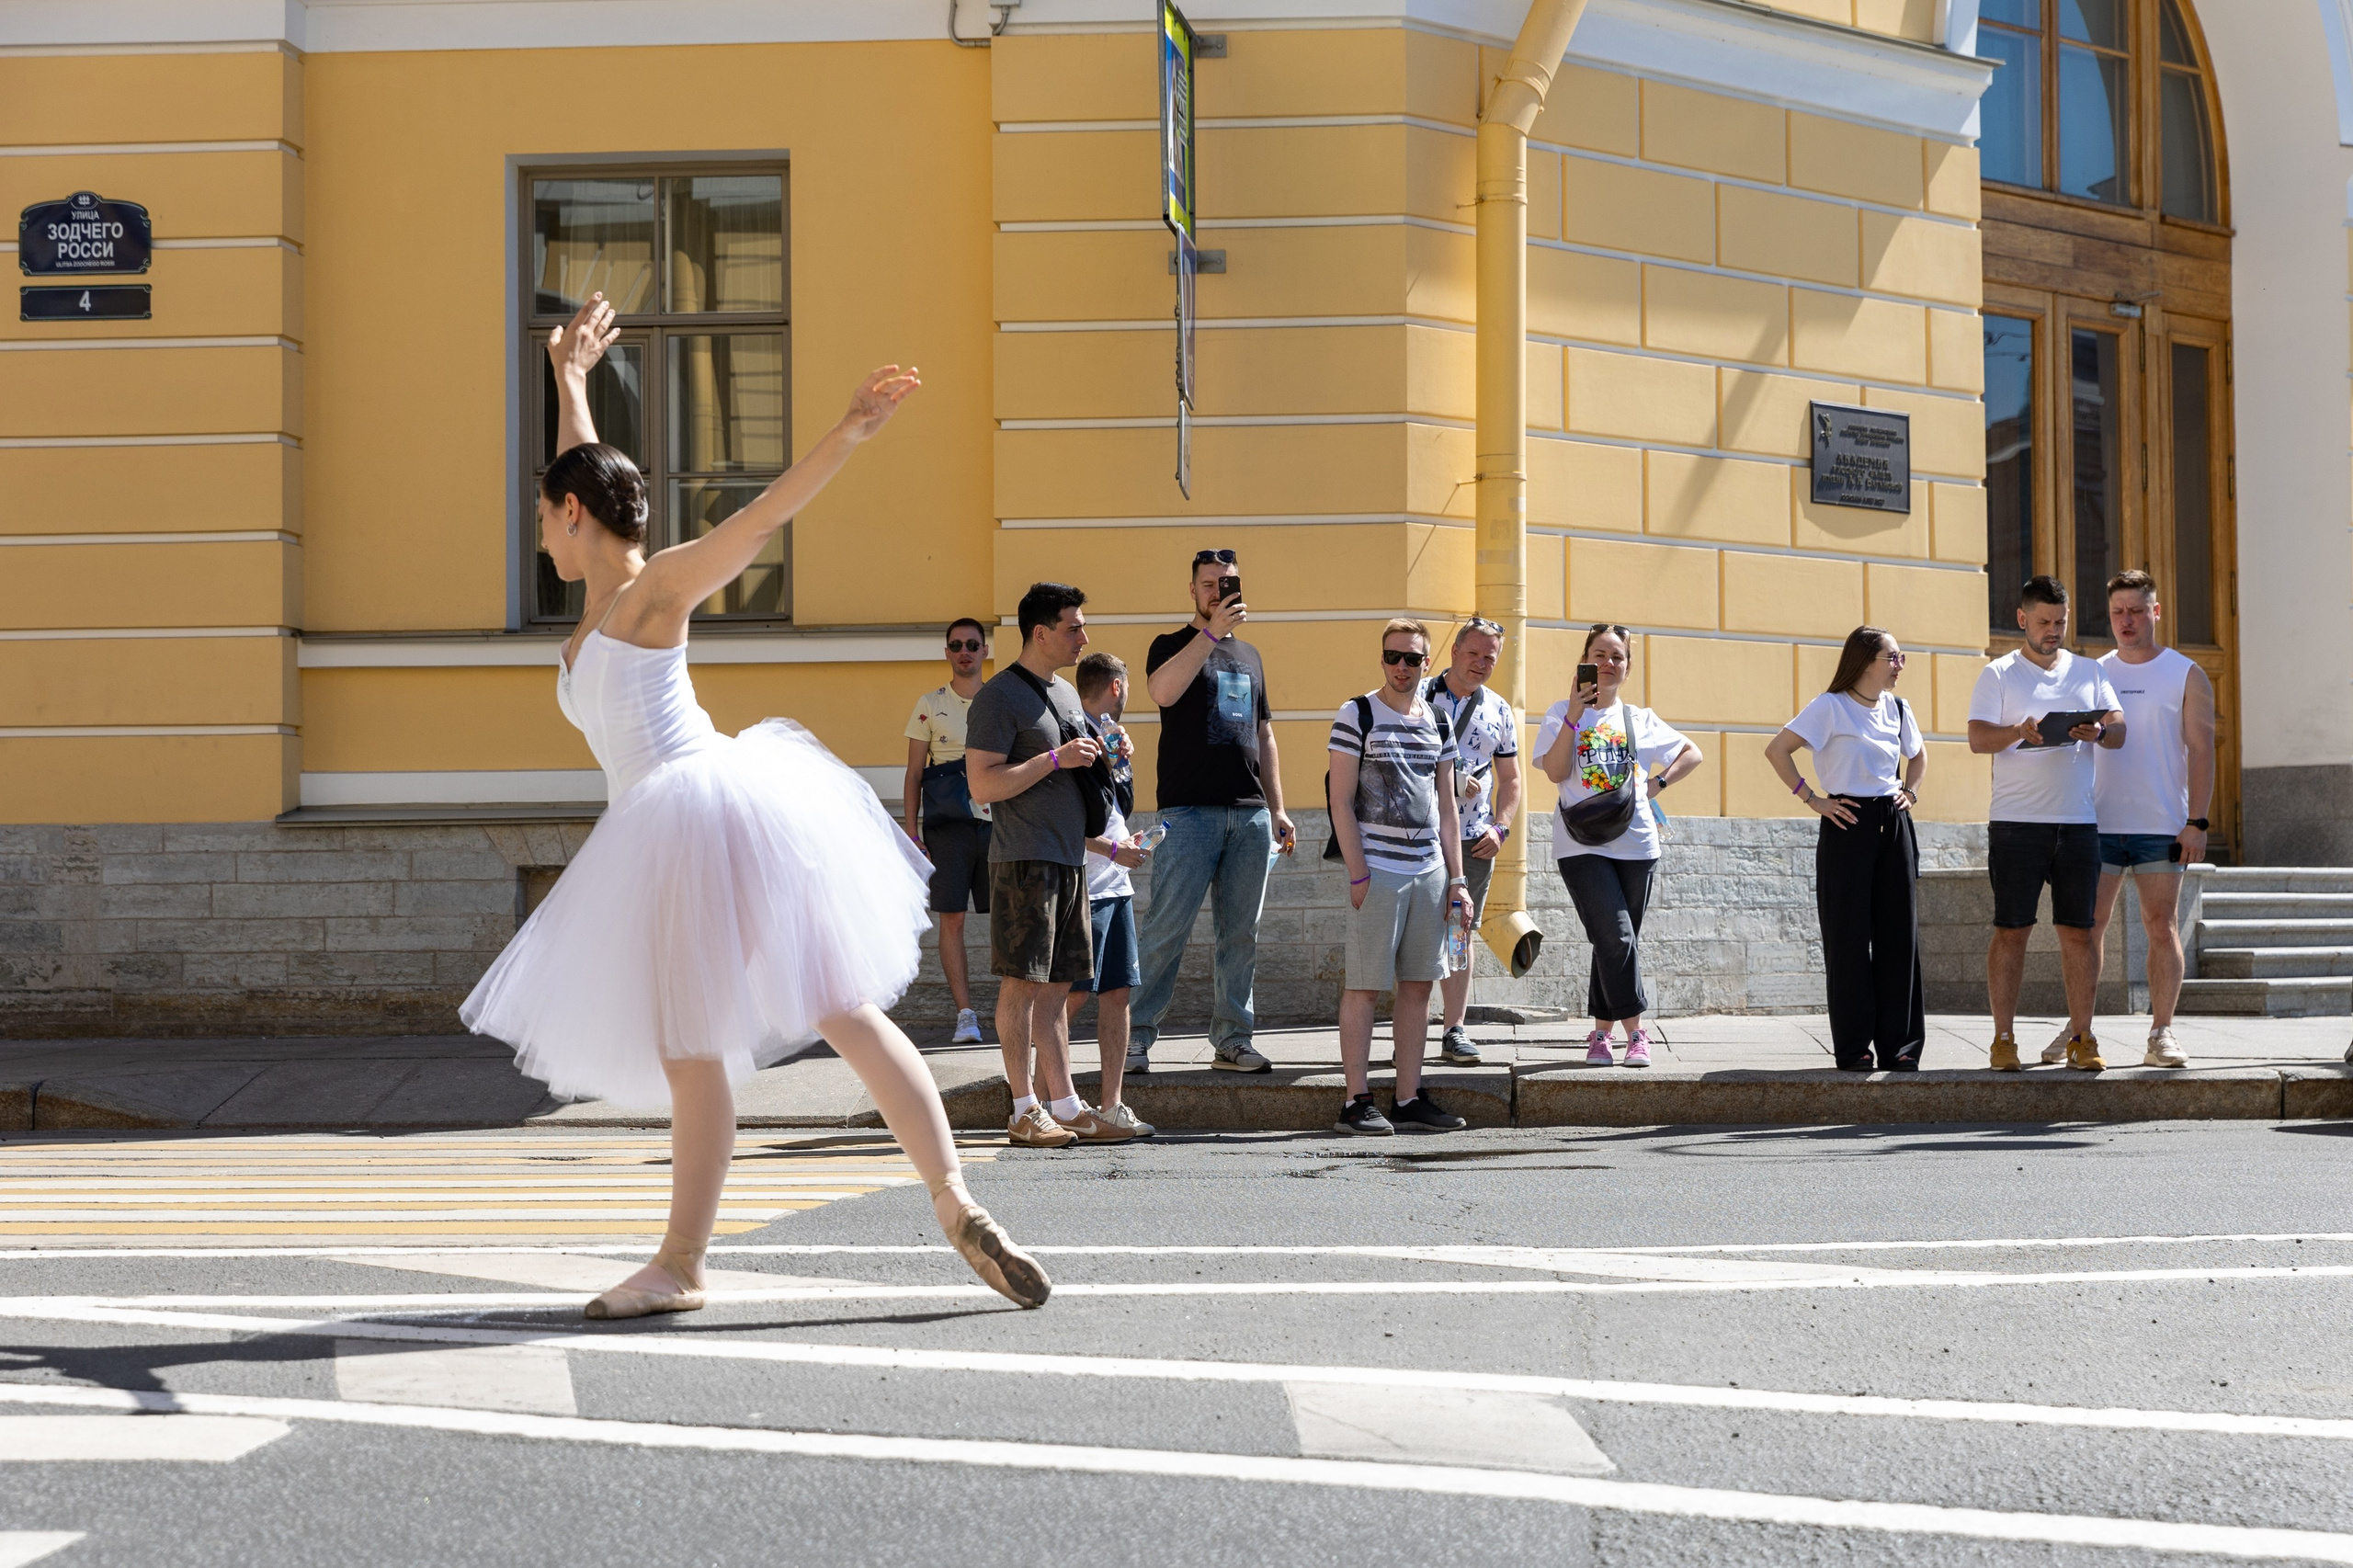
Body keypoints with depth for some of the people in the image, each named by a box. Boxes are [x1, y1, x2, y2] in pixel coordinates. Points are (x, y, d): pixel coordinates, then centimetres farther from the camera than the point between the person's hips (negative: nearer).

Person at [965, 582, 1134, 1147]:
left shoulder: (1066, 693, 19)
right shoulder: (1000, 696, -8)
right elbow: (984, 785, -16)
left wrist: (1099, 759, 9)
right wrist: (1057, 759, -17)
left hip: (1068, 857, 8)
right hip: (1024, 859, -8)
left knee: (1055, 987, 8)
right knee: (1022, 982, -6)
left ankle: (1065, 1107, 9)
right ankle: (1025, 1111, -3)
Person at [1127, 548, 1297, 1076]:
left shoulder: (1250, 656, 20)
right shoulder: (1173, 645, 4)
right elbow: (1162, 692, -20)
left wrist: (1277, 808, 17)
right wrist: (1212, 632, -23)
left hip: (1250, 814, 5)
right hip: (1190, 810, -5)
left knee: (1241, 934, 6)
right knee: (1166, 931, -7)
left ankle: (1233, 1040, 11)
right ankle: (1136, 1037, -3)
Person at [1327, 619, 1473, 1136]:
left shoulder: (1438, 722, 14)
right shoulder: (1356, 715, -3)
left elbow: (1446, 809, 17)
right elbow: (1341, 802, -6)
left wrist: (1456, 878, 11)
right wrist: (1358, 875, -13)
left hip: (1430, 873, 6)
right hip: (1379, 871, -6)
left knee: (1419, 985, 7)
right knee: (1364, 986, -4)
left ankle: (1410, 1097, 13)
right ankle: (1357, 1102, -1)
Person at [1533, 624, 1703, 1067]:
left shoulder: (1640, 719, 13)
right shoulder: (1562, 713, 5)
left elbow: (1692, 754, 23)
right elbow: (1556, 771, -9)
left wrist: (1657, 783, 8)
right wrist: (1574, 714, -13)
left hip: (1635, 844, 3)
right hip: (1583, 845, -3)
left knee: (1620, 941, 4)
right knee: (1617, 938, -15)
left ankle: (1601, 1033, 14)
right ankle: (1635, 1032, -6)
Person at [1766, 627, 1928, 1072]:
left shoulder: (1898, 709, 11)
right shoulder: (1830, 708, -7)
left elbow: (1918, 753, 30)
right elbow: (1776, 750, -12)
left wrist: (1910, 792, 14)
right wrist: (1812, 799, -11)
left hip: (1894, 826, 5)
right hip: (1848, 826, -5)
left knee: (1900, 936, 3)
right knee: (1849, 939, -2)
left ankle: (1900, 1046, 9)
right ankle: (1854, 1048, 5)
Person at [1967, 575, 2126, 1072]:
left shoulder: (2090, 672, 16)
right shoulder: (1998, 675, 5)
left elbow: (2119, 731, 7)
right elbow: (1978, 739, -5)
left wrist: (2099, 732, -16)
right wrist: (2019, 731, -24)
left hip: (2078, 821, 3)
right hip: (2016, 821, -3)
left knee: (2078, 931, 2)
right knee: (2011, 930, -2)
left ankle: (2081, 1038, 7)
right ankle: (2003, 1038, 2)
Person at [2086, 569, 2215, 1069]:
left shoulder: (2186, 675, 4)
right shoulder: (2092, 675, 12)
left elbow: (2201, 751, 0)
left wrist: (2196, 822, -8)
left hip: (2161, 825, -2)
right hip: (2098, 822, 2)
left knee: (2162, 926, -2)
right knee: (2087, 925, 0)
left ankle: (2161, 1034, 2)